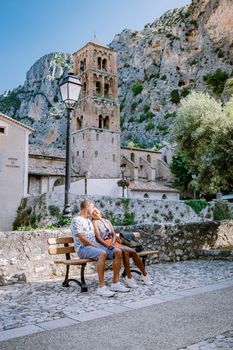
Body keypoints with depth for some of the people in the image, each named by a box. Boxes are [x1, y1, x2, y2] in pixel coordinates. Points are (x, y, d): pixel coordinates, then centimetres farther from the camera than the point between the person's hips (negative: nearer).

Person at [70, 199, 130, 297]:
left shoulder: (88, 220, 23)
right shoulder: (76, 220, -6)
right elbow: (81, 238, -15)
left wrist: (97, 245, 5)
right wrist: (95, 246, -13)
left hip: (95, 245, 8)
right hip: (83, 248, -8)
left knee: (118, 252, -12)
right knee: (102, 253, -38)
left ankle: (115, 283, -10)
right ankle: (101, 287, -36)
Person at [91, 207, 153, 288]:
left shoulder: (107, 221, 20)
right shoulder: (94, 223, 1)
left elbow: (114, 234, 11)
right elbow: (98, 237, -12)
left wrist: (112, 243, -10)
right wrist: (107, 245, -28)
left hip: (114, 243, 6)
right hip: (105, 245, -6)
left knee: (133, 252, -15)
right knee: (125, 252, -30)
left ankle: (144, 275, -5)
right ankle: (129, 278, -23)